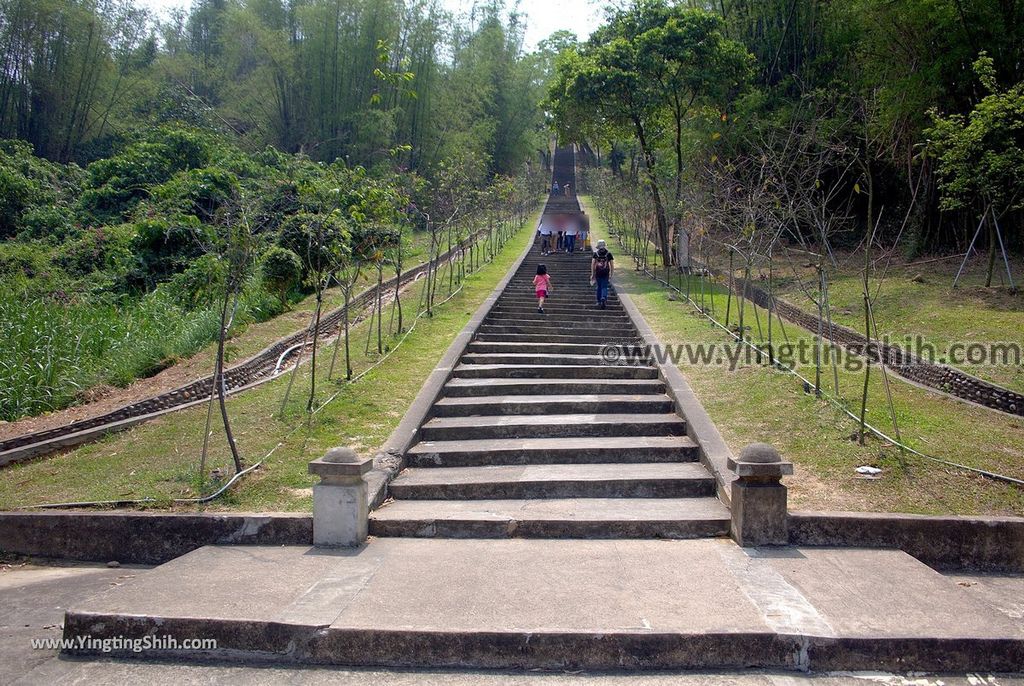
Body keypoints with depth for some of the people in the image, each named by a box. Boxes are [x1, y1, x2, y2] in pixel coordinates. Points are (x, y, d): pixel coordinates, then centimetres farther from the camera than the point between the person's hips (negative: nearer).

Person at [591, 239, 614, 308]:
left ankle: (599, 301, 21)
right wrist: (611, 274, 11)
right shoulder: (608, 254, 2)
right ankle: (603, 298, -24)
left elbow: (592, 263, -4)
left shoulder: (596, 253, 1)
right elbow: (612, 265, 2)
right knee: (604, 287, 1)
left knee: (599, 287, 15)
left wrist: (592, 274, 0)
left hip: (598, 272, 1)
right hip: (606, 273, -1)